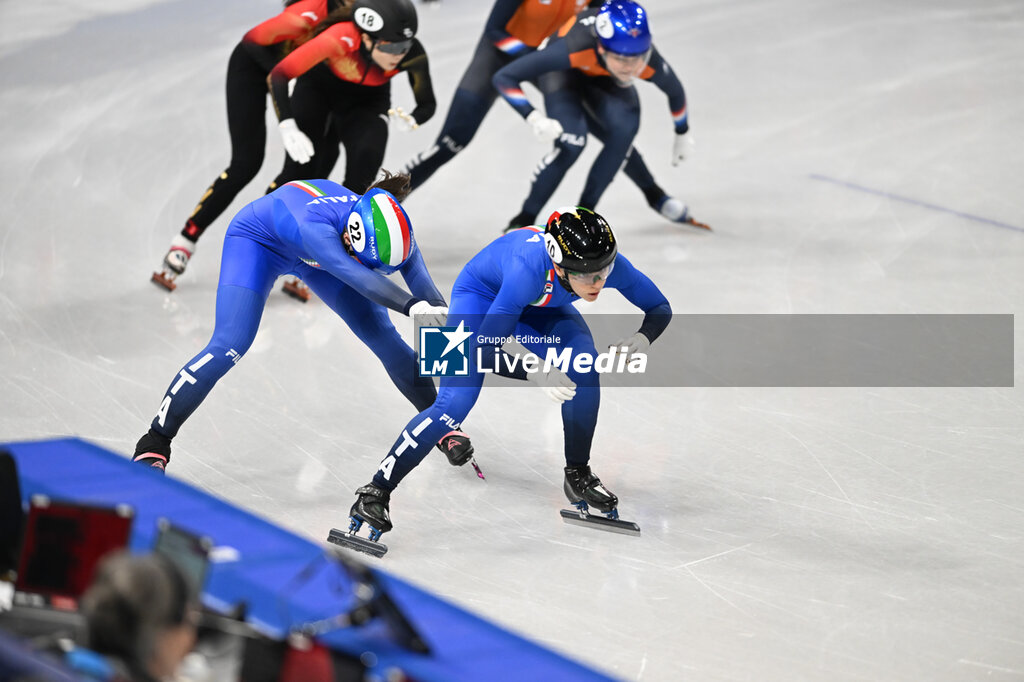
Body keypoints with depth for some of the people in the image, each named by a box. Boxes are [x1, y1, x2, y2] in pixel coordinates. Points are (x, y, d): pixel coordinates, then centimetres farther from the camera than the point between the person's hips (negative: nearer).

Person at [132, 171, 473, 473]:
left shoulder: (391, 230, -32)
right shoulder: (315, 226, -48)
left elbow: (427, 292, -33)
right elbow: (358, 277, -64)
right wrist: (413, 306, -76)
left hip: (313, 256, 5)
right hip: (256, 241, -5)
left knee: (384, 339, 0)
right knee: (228, 347, -20)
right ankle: (154, 443, -8)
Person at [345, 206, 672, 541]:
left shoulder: (609, 264, -31)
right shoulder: (530, 268, -44)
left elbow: (660, 309, -15)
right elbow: (486, 342, -38)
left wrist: (641, 340, -36)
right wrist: (536, 371, -51)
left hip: (541, 307, 5)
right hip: (482, 293, -4)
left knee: (584, 367, -23)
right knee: (456, 401, -21)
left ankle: (578, 475, -2)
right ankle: (375, 493, -13)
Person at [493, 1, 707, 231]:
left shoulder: (649, 62, -37)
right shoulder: (576, 48, -47)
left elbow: (675, 91, -11)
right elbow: (503, 77, -41)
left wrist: (682, 133, 5)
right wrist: (533, 118, -50)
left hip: (603, 78, 3)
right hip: (563, 72, -3)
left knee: (624, 129, -23)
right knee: (572, 138, -25)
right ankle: (523, 221, -8)